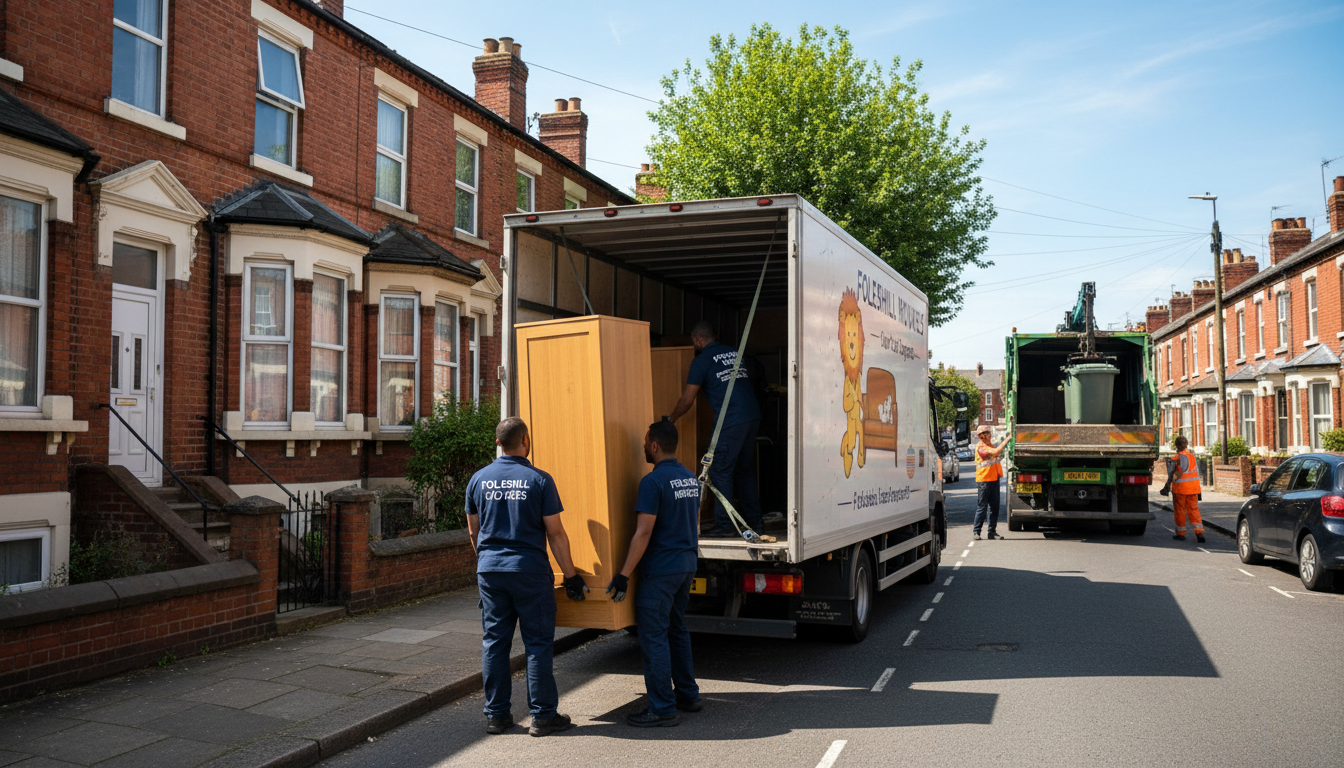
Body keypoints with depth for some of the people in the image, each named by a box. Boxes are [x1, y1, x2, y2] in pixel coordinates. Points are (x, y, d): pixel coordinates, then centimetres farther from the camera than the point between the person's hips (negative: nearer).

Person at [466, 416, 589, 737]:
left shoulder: (479, 479, 3)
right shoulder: (539, 480, -8)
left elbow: (473, 532, 13)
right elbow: (555, 533, -7)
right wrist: (571, 576, 0)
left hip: (489, 570, 4)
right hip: (530, 571, -4)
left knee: (494, 642, 10)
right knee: (538, 644, 4)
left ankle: (496, 715, 16)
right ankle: (543, 716, 8)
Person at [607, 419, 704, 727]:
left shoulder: (653, 481, -16)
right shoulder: (691, 478, 10)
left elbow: (643, 532, -21)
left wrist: (624, 574, -19)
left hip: (660, 570, -9)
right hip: (687, 565, 9)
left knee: (654, 636, -3)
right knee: (677, 630, 20)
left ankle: (662, 709, 0)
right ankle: (688, 695, 26)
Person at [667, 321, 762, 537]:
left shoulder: (701, 361, 0)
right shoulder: (735, 352, 18)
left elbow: (687, 400, 1)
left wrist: (671, 419, 17)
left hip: (731, 421, -7)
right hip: (753, 416, 7)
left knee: (721, 472, -1)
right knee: (744, 470, 15)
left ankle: (724, 526, -2)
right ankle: (753, 521, 18)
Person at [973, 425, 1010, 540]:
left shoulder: (991, 446, 17)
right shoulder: (980, 447, -12)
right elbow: (995, 452, -25)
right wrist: (1007, 439, -21)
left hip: (994, 480, 8)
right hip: (984, 480, -8)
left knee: (994, 507, 8)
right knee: (982, 507, -5)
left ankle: (992, 532, 14)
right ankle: (976, 532, 0)